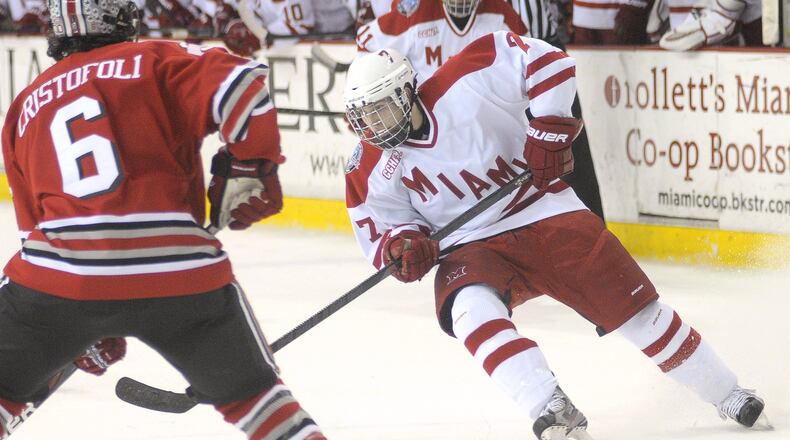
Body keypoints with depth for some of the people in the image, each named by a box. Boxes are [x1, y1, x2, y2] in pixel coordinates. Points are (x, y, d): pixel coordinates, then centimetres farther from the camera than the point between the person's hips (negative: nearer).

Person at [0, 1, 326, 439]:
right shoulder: (158, 61, 9)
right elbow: (239, 83, -11)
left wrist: (89, 331, 30)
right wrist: (250, 168, 2)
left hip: (59, 282, 2)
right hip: (178, 275, -2)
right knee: (249, 389, 20)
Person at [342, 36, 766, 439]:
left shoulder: (462, 84, -18)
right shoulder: (370, 173, -8)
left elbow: (548, 62, -13)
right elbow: (379, 235, 4)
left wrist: (548, 131, -19)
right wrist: (401, 247, -19)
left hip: (545, 214, -1)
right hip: (471, 251, 1)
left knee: (637, 310, -1)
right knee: (471, 307, -33)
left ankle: (727, 395, 18)